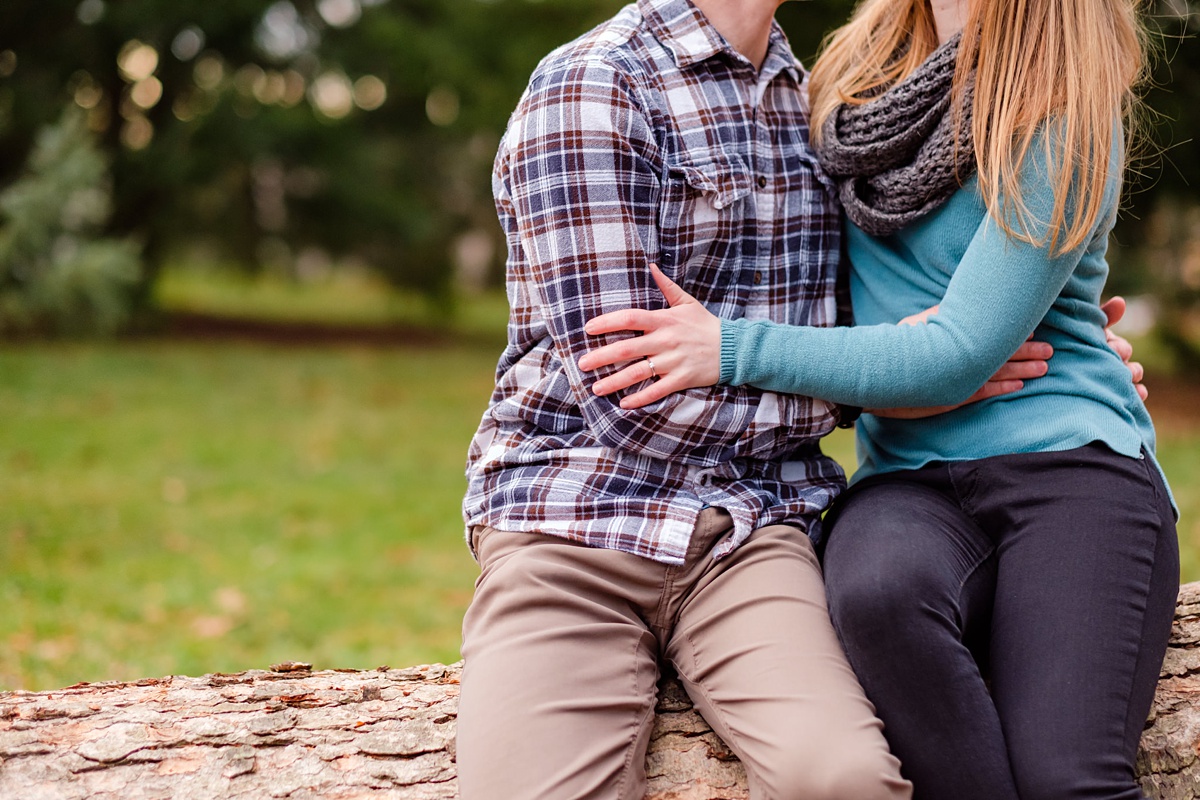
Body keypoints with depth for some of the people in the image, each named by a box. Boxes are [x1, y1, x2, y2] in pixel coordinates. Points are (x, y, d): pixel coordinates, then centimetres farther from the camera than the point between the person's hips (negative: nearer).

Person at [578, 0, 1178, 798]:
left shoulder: (1064, 116, -5)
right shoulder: (863, 67, 15)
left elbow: (957, 356, -11)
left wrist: (736, 350, -11)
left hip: (1066, 461, -4)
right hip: (909, 474, 4)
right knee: (879, 586, -35)